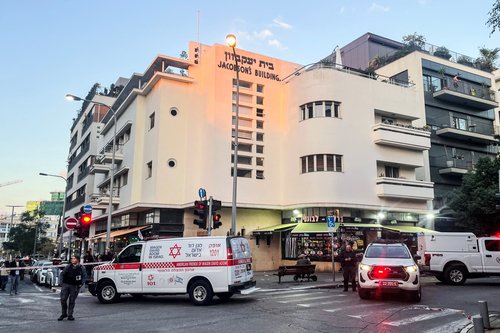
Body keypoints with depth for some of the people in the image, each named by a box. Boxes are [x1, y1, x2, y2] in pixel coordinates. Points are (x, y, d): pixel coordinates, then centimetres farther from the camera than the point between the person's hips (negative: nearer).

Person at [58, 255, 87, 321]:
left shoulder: (81, 268, -1)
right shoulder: (68, 267, 2)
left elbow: (84, 276, 7)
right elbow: (62, 274, 12)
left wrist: (81, 284, -2)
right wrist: (61, 282, 4)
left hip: (75, 287, -1)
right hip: (65, 285, 1)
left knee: (72, 301, 3)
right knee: (63, 299, -1)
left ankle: (70, 315, 14)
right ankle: (63, 314, 17)